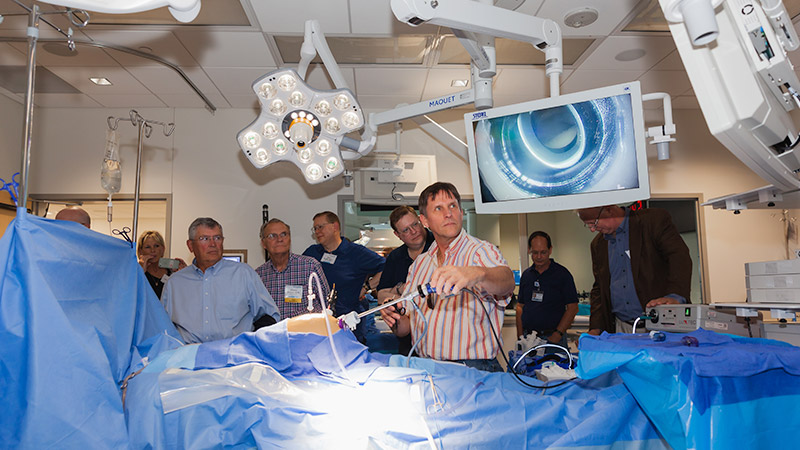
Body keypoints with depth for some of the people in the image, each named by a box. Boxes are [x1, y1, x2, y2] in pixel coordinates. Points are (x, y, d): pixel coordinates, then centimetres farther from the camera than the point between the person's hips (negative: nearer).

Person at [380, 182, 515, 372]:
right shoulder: (419, 264, 15)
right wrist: (396, 322, -4)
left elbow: (507, 281, -26)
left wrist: (476, 274, -47)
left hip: (475, 370, -5)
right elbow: (407, 326, 19)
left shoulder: (481, 251, -2)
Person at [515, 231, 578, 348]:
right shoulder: (526, 274, 10)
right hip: (528, 337, 4)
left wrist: (557, 335, -15)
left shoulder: (562, 273, -4)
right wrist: (520, 336, 4)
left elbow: (573, 308, -7)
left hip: (552, 337, -3)